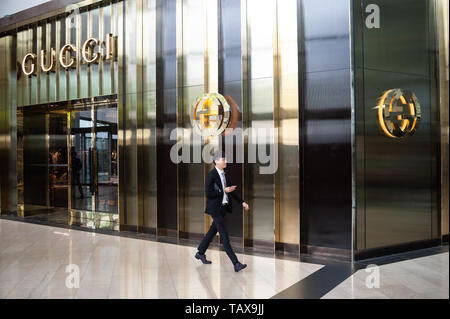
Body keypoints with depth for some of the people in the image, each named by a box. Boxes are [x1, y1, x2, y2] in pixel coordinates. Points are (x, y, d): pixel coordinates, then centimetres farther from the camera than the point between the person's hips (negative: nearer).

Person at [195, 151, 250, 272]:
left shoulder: (224, 175, 11)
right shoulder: (211, 175, -14)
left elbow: (232, 190, 13)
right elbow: (208, 194, -19)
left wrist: (242, 202, 3)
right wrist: (223, 191, -19)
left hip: (223, 208, 9)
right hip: (215, 209, -9)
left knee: (213, 231, 19)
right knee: (224, 236, -7)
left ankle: (200, 253, 36)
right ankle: (236, 263, -8)